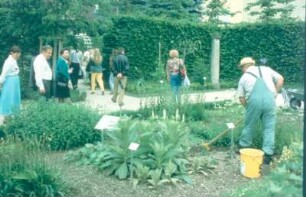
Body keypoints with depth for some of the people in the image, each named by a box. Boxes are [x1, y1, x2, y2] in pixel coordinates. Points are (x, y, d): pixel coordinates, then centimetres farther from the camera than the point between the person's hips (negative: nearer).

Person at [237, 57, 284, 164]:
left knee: (249, 126, 17)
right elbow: (280, 80, 15)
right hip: (269, 100, 1)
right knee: (269, 128, 8)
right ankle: (268, 155, 9)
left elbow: (241, 98, 15)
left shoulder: (244, 77, 18)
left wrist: (248, 107, 27)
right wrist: (274, 94, 22)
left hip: (254, 101, 0)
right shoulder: (266, 69, 20)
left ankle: (243, 148, 32)